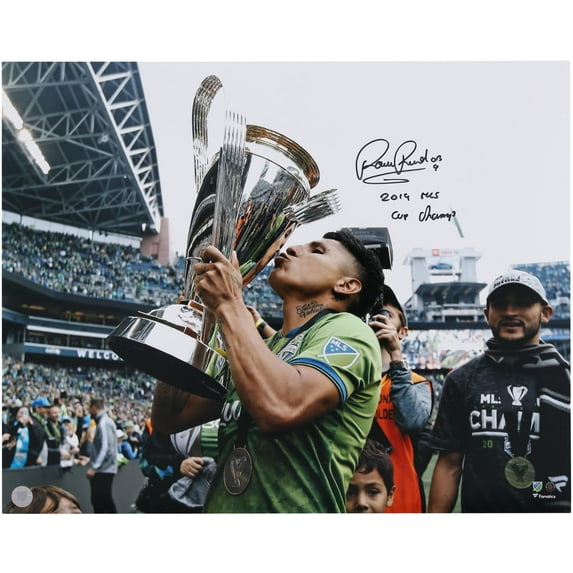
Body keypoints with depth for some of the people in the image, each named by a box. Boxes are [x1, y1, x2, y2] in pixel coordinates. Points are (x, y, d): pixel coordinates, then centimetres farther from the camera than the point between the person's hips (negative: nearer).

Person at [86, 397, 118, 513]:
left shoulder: (103, 423, -15)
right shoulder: (105, 421, 15)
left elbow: (105, 447, -23)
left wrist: (94, 467, -24)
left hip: (103, 469, -10)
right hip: (104, 468, 10)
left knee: (101, 501, -7)